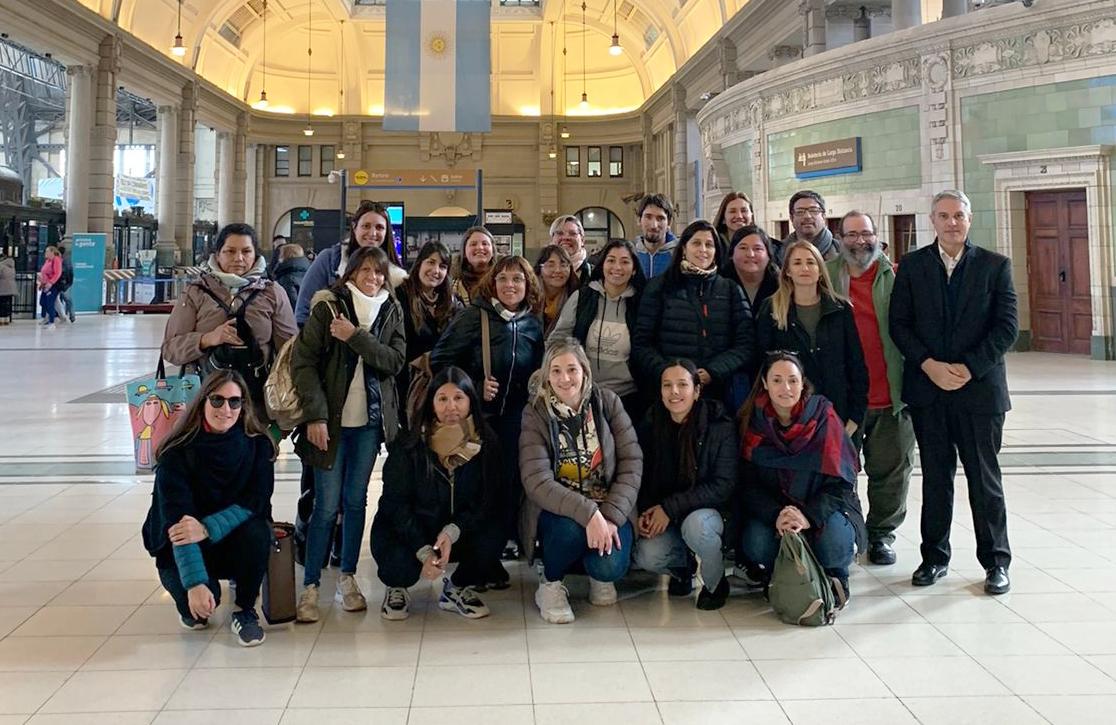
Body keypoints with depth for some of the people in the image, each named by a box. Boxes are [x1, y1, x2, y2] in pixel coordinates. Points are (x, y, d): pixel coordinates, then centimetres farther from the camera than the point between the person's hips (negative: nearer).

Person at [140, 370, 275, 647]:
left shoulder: (257, 444, -12)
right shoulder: (177, 452, -19)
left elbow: (256, 500, -16)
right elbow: (177, 519, -27)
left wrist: (208, 528, -34)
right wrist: (194, 584, -38)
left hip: (235, 537, 2)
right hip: (184, 548, -1)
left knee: (256, 532, -32)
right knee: (197, 608, -28)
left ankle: (245, 611, -7)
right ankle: (192, 609, 12)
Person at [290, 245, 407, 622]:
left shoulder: (391, 311, 7)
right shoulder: (327, 307, -4)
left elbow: (395, 361, -5)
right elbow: (303, 362, -9)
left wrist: (355, 337, -16)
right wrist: (315, 415, -16)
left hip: (370, 420, 3)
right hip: (331, 419, -3)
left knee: (356, 501, 9)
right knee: (327, 505, -3)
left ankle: (347, 578, 20)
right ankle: (310, 586, 7)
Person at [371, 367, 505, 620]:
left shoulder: (486, 443, -9)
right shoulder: (408, 445, -16)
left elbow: (487, 502, -9)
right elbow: (396, 504, -15)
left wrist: (453, 532, -28)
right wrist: (424, 551, -28)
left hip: (458, 531, 2)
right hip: (405, 529, -2)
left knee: (492, 540, -27)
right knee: (400, 564, -32)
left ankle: (458, 589, 5)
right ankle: (397, 588, 9)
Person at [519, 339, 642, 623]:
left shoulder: (607, 402, -3)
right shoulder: (536, 413, -9)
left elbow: (632, 463, -8)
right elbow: (537, 482, -19)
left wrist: (611, 516, -21)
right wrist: (588, 513, -31)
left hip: (607, 508, 1)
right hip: (556, 510, -1)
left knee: (610, 566, -26)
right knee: (571, 528, -35)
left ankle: (600, 575, 14)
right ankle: (550, 584, -3)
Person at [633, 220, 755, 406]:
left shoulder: (731, 290, 11)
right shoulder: (659, 287, 7)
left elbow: (745, 345, 3)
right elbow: (642, 344, 2)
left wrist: (713, 373, -12)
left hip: (717, 392, 1)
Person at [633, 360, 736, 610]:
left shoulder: (719, 427, -13)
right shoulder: (650, 426, -2)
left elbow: (723, 485, -16)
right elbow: (641, 479, 7)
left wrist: (670, 508, -22)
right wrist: (645, 513, -14)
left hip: (707, 511, -2)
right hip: (660, 516, 3)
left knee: (695, 523, -37)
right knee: (646, 557, -26)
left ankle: (716, 583, -5)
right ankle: (683, 564, 11)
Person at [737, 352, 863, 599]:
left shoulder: (823, 417, -9)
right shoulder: (753, 423, -4)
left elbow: (841, 481, -11)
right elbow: (748, 484, -6)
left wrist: (809, 516, -27)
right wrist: (775, 515, -26)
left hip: (823, 506, -1)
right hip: (771, 509, 1)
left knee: (833, 539, -33)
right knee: (756, 543, -29)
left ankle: (835, 579, 4)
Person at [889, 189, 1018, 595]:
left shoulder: (995, 266, 2)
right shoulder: (912, 266, 5)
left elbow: (1007, 327, -3)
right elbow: (899, 323, 2)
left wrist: (969, 368, -13)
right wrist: (929, 365, -11)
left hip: (979, 388, -1)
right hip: (927, 389, 1)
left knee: (984, 478, 5)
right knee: (935, 478, 10)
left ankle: (996, 561, 17)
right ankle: (935, 556, 20)